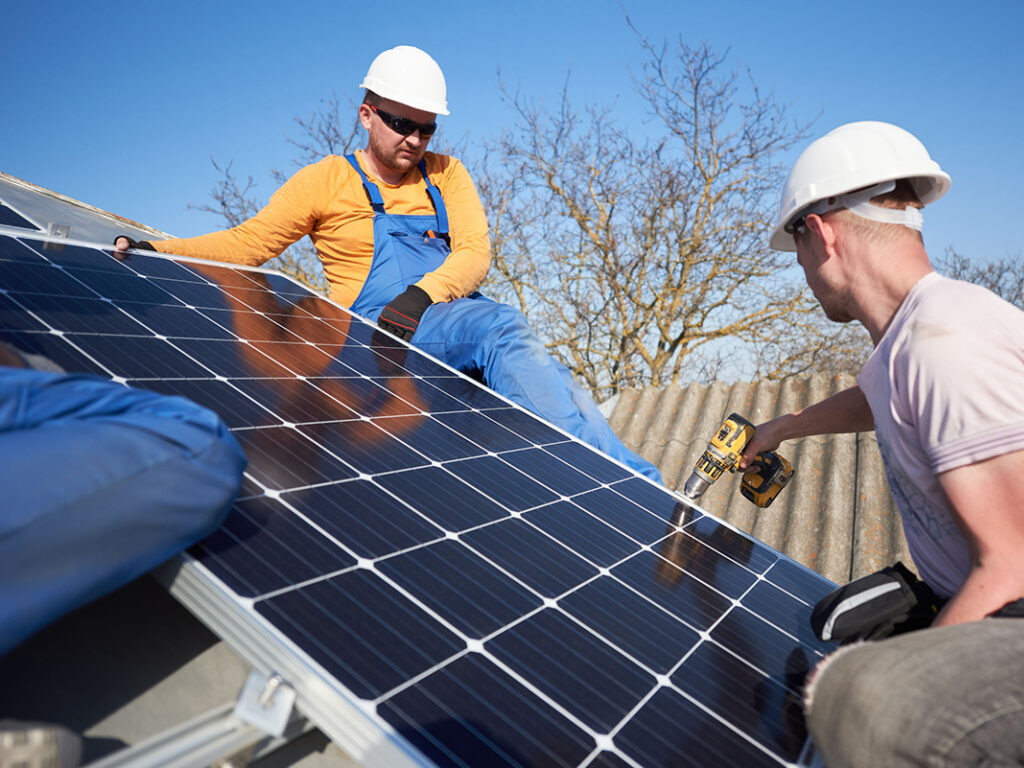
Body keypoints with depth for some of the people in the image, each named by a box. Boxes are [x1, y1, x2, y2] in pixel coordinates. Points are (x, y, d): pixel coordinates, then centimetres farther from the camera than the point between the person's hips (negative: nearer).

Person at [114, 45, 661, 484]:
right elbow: (248, 243, 10)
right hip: (378, 331, -4)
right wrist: (152, 251, -2)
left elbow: (474, 254, 4)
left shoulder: (446, 174, 19)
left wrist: (422, 293, -16)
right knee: (500, 325, -32)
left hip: (466, 323, 5)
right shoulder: (328, 180, 12)